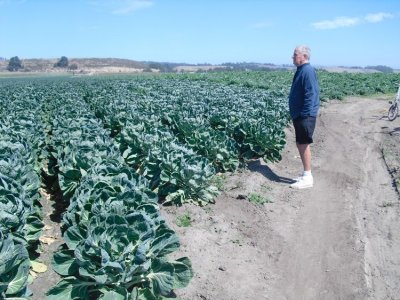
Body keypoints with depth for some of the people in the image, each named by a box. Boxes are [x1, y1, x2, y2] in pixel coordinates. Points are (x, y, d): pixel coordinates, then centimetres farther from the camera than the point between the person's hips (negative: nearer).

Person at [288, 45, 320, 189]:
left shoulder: (308, 71, -15)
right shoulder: (301, 70, 15)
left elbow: (311, 95, -21)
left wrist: (305, 114, -23)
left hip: (305, 116, -10)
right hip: (299, 115, 10)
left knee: (303, 144, -5)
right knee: (301, 144, 13)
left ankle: (307, 178, 3)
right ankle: (306, 175, 23)